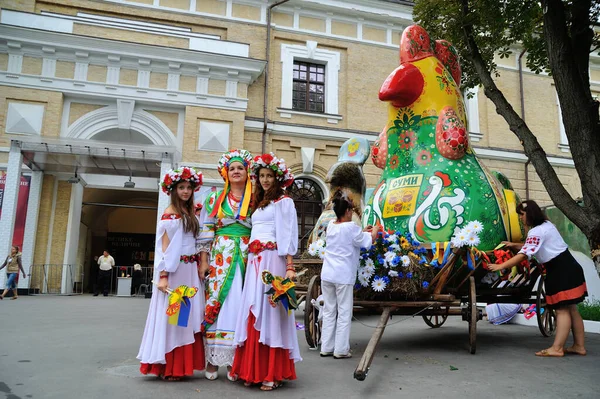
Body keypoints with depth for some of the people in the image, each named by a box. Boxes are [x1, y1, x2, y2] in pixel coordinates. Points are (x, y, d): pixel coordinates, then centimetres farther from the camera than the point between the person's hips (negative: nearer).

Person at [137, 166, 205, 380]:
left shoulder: (190, 214, 16)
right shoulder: (170, 215, -6)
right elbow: (165, 248, -11)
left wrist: (199, 266, 9)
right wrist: (163, 276, -17)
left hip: (190, 271, 8)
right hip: (174, 271, -8)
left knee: (187, 317, 9)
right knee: (172, 316, -3)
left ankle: (179, 365, 17)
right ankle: (167, 367, 7)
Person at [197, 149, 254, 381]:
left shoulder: (255, 200, 9)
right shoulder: (215, 198, 10)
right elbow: (206, 230, 6)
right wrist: (204, 260, -1)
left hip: (246, 257, 0)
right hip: (221, 255, 0)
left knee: (239, 304, -1)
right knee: (216, 301, -3)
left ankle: (234, 359, 7)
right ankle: (212, 358, 6)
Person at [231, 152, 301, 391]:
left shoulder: (284, 202, -1)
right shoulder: (259, 203, 20)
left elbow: (287, 236, -9)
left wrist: (289, 267, -17)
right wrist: (252, 259, 7)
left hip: (273, 261, -7)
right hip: (254, 261, 7)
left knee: (270, 311, -5)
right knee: (254, 312, 6)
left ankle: (273, 373, 2)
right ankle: (253, 370, 15)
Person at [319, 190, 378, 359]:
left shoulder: (330, 226, 9)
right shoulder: (351, 227, -10)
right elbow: (368, 242, 0)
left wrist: (363, 232, 25)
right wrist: (374, 231, 18)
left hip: (327, 274, 6)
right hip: (343, 276, -6)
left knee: (329, 311, 12)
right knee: (344, 313, 3)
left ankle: (326, 348, 17)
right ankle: (341, 350, 7)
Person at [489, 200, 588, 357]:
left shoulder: (536, 232, -17)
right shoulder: (546, 224, 14)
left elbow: (523, 255, -24)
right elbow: (533, 247, 25)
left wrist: (500, 266, -23)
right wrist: (514, 245, 17)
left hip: (562, 271, -10)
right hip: (567, 268, 10)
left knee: (562, 309, -10)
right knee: (570, 308, 11)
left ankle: (557, 348, -10)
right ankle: (579, 346, 16)